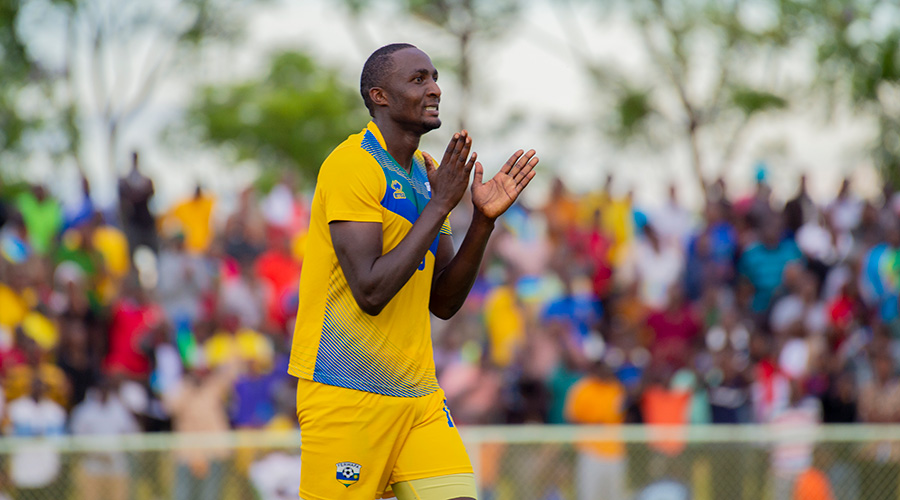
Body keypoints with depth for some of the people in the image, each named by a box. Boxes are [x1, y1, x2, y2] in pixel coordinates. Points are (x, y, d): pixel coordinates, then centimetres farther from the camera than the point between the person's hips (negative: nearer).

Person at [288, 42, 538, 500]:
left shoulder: (428, 173, 13)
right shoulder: (352, 166, -12)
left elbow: (443, 303, 13)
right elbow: (370, 292, -22)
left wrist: (483, 219, 1)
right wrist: (438, 205, -17)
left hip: (418, 394, 7)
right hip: (346, 394, -7)